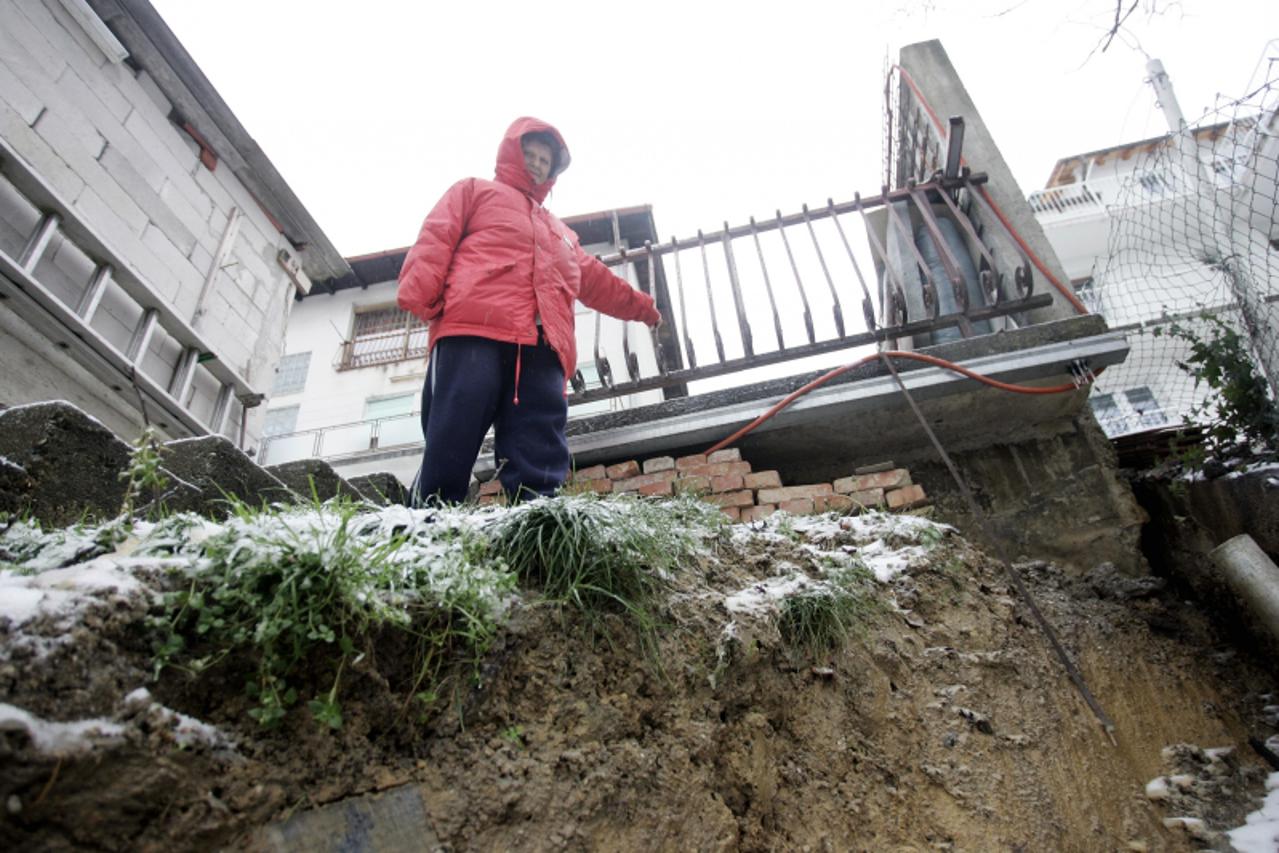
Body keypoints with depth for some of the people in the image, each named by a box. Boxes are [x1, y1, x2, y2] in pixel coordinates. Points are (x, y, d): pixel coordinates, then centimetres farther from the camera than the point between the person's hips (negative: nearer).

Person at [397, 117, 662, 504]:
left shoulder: (561, 233, 43)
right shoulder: (476, 191, 26)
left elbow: (596, 281, 50)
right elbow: (436, 238, 10)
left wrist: (641, 306, 57)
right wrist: (417, 291, -8)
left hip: (542, 350, 5)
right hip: (472, 334, -5)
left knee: (540, 471, -12)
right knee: (448, 454, -17)